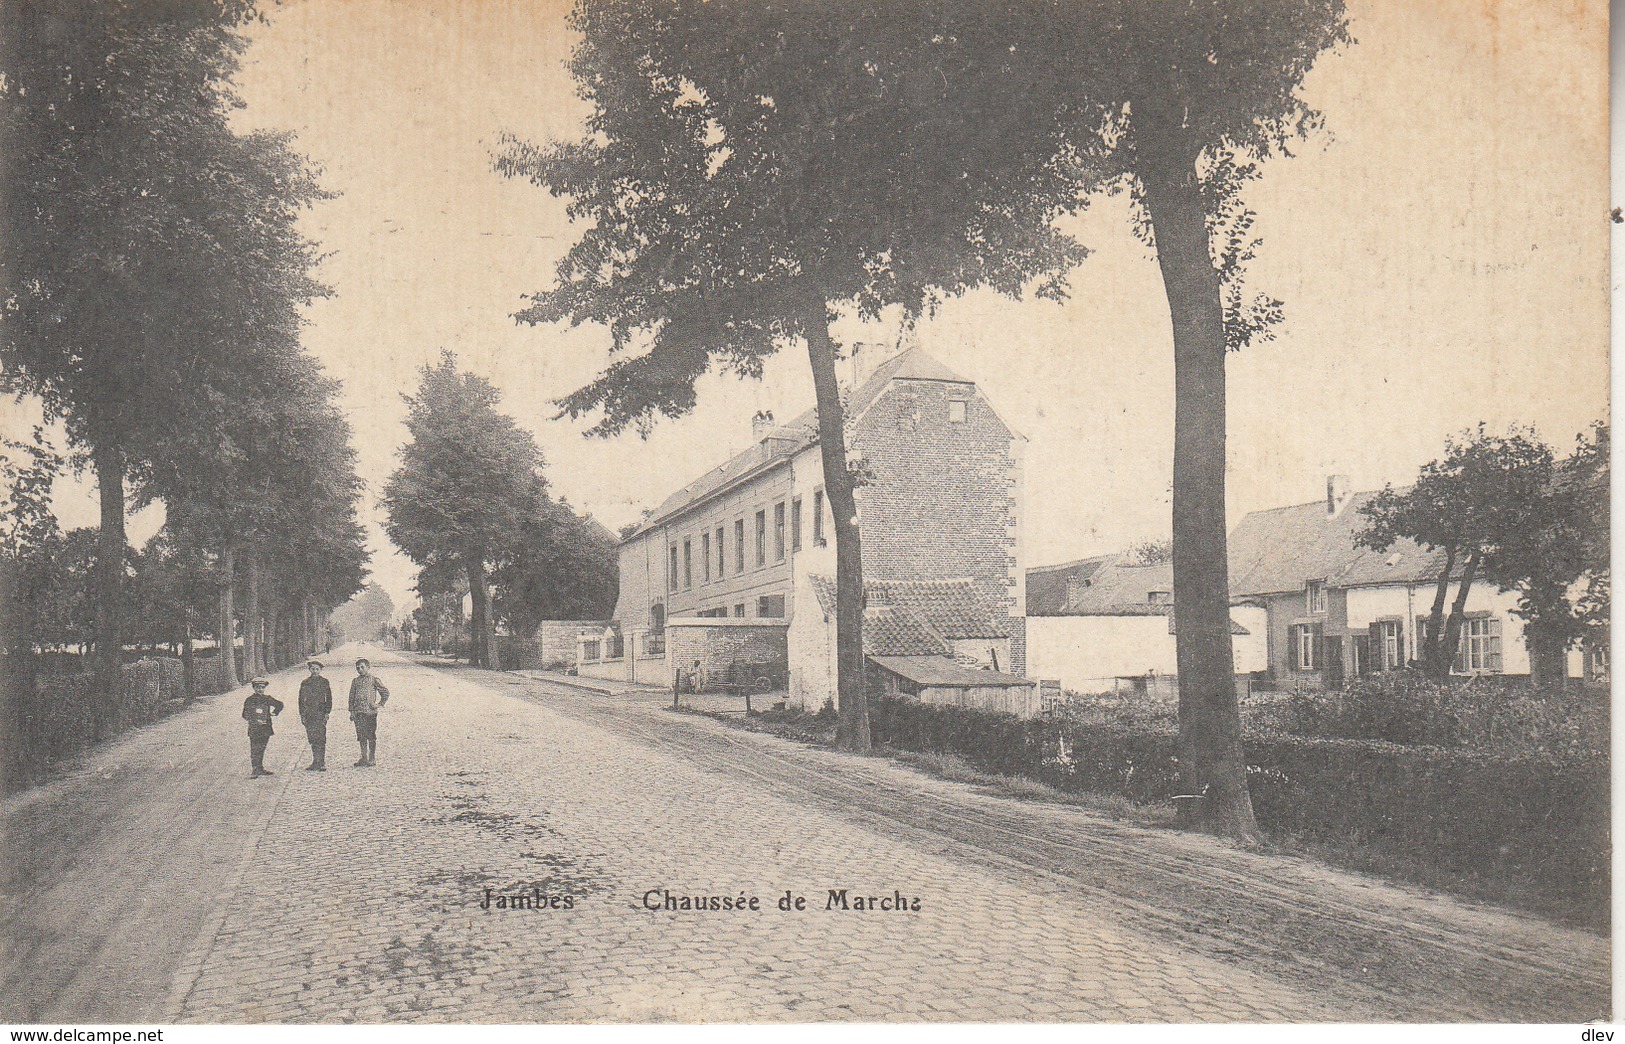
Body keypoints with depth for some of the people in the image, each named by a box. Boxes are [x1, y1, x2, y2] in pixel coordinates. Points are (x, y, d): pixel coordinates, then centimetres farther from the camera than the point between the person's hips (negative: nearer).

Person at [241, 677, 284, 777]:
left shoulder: (267, 699, 8)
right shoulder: (249, 700, -2)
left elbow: (279, 704, 24)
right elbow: (245, 715, -3)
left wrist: (274, 713, 13)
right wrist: (255, 721, -14)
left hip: (266, 729, 4)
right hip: (254, 729, -4)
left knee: (261, 749, 9)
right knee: (255, 750, -5)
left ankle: (260, 768, 14)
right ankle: (256, 769, -3)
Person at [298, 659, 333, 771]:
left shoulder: (324, 682, 5)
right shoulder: (305, 683, 11)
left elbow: (329, 698, 5)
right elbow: (301, 699, 12)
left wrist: (327, 713, -3)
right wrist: (302, 714, 5)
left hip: (320, 714, -3)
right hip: (308, 715, 3)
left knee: (321, 739, -7)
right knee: (312, 739, 6)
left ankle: (321, 763, -5)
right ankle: (315, 762, 13)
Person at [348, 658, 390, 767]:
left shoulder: (374, 679, 1)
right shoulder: (355, 681, 13)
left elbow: (385, 693, 3)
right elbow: (351, 697, 15)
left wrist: (380, 704, -3)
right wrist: (351, 711, 8)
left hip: (370, 712, -4)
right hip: (358, 712, 4)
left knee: (371, 737, -2)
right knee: (361, 737, 8)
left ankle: (372, 760, 4)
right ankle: (364, 759, 15)